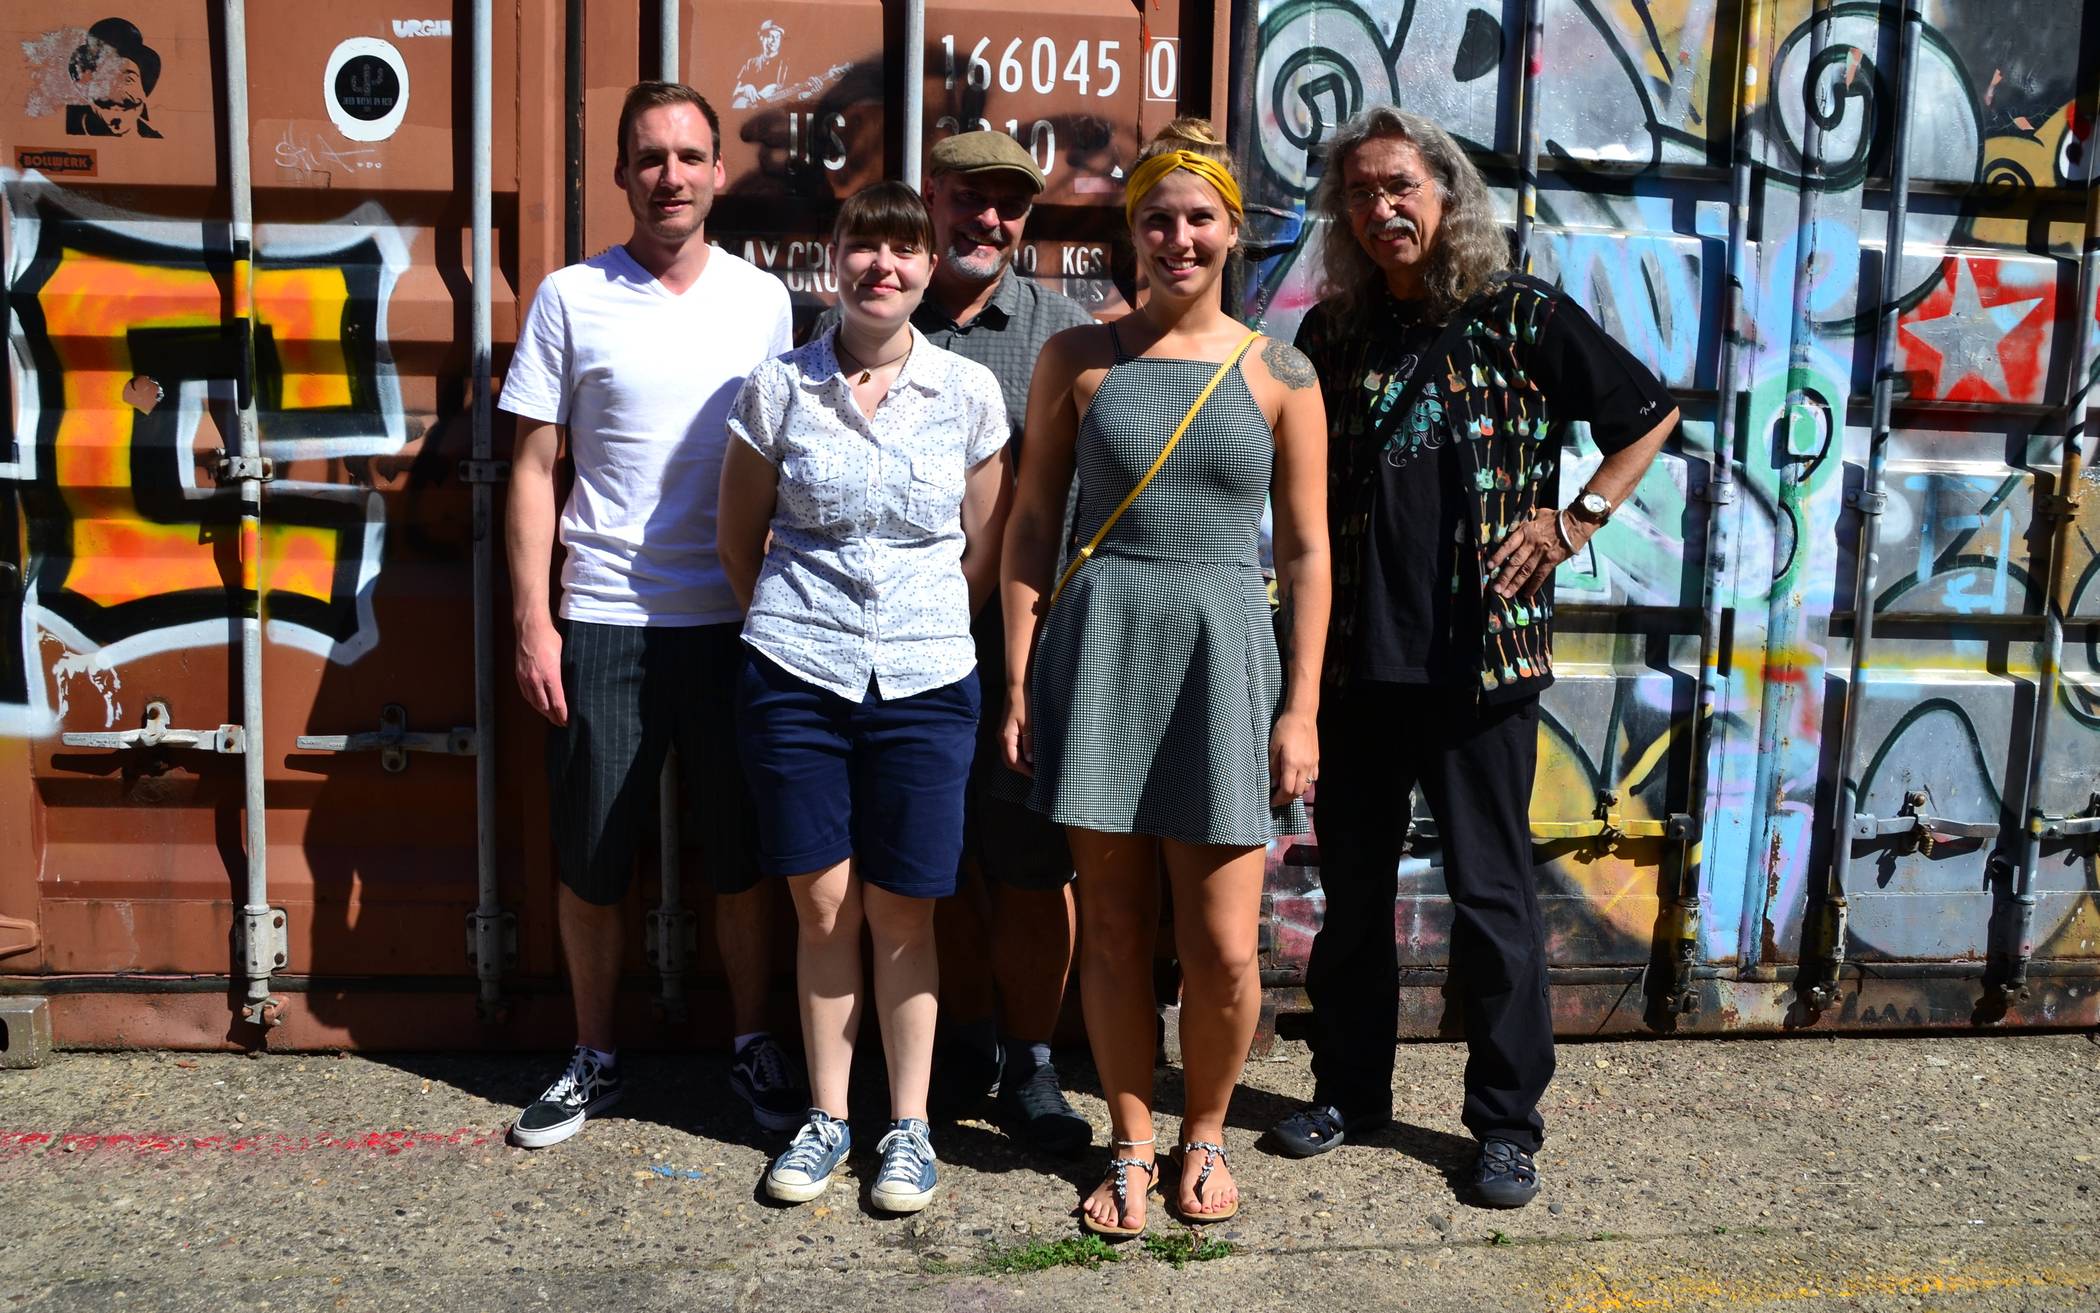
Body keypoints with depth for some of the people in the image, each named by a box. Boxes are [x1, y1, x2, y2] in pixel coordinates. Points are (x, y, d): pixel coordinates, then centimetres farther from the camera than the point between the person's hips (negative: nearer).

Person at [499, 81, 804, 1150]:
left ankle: (754, 1047, 26)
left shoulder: (762, 300, 5)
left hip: (735, 622, 1)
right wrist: (532, 620, -4)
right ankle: (594, 1060, 26)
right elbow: (534, 468, 2)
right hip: (603, 623, -1)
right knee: (590, 859, 7)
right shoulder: (570, 299, 1)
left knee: (743, 853, 9)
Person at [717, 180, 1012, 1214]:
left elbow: (984, 550, 10)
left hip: (924, 682, 0)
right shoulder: (777, 388, 0)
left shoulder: (969, 392, 0)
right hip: (795, 678, 0)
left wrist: (923, 632, 9)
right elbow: (738, 538, 12)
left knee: (901, 912, 5)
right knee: (822, 904, 6)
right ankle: (825, 1116, 23)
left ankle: (908, 1124, 20)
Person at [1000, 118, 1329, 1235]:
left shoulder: (1278, 373, 3)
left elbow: (1306, 552, 4)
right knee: (1114, 928, 7)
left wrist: (1301, 710, -1)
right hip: (1097, 649, 1)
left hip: (1222, 654, 0)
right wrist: (1019, 682, 0)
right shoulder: (1078, 357, 4)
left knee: (1222, 950, 0)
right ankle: (1132, 1145, 26)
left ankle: (1204, 1133, 27)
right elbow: (1031, 523, 6)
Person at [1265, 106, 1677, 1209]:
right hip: (1355, 654, 3)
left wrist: (1577, 521, -2)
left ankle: (1507, 1121, 18)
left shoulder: (1520, 317, -2)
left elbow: (1651, 414, 8)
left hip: (1481, 652, -3)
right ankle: (1349, 1088, 29)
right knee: (1352, 882, 13)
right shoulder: (1332, 333, 7)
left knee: (1490, 891, 3)